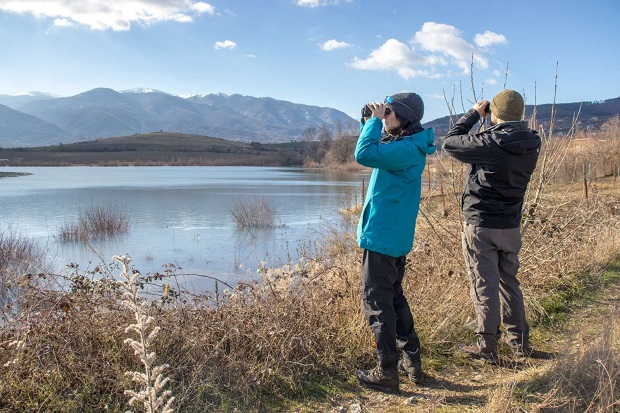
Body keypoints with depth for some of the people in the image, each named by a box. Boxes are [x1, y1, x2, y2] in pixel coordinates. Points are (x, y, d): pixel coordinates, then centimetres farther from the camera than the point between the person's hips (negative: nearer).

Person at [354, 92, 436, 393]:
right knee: (394, 298, 19)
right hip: (395, 236, 10)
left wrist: (375, 119, -17)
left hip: (382, 237, -10)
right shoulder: (405, 145, 13)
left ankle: (386, 372, 8)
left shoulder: (407, 149, -18)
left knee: (378, 303, -2)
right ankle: (412, 361, 28)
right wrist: (369, 121, 12)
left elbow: (364, 154, -30)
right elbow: (372, 151, 25)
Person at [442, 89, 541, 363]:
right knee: (509, 282, 18)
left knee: (484, 286, 2)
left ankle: (487, 347, 10)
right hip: (511, 225, 7)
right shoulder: (531, 145, 0)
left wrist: (474, 113, 1)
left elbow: (450, 142, -9)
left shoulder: (490, 143, -20)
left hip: (480, 225, -6)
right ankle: (519, 340, 29)